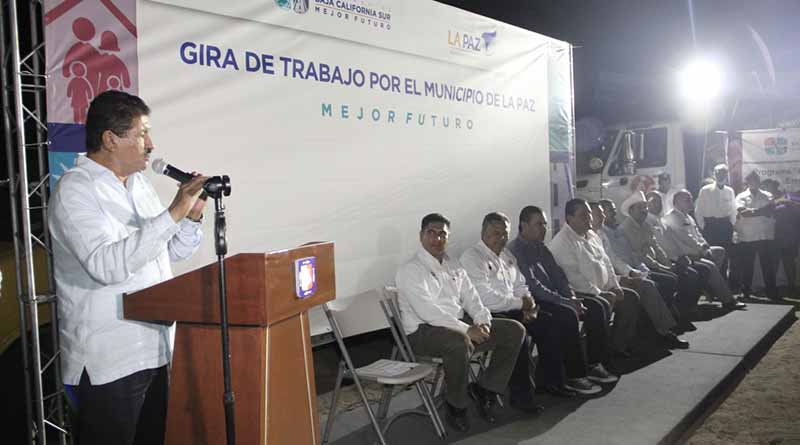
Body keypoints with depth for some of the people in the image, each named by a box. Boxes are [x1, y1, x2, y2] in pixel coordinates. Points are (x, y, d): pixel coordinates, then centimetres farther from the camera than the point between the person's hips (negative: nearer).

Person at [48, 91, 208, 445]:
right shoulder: (75, 189, -13)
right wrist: (173, 213, -29)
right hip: (109, 362, -7)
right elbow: (106, 265, -28)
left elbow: (171, 252, 16)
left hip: (154, 350, 8)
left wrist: (192, 218, -3)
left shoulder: (140, 183, 11)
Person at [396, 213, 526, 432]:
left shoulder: (454, 267, 18)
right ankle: (456, 406, -14)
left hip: (461, 324, 8)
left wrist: (482, 321, -8)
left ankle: (484, 389, 4)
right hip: (424, 330, -8)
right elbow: (427, 311, -19)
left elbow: (471, 297, 14)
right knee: (459, 342, -39)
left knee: (514, 330, -3)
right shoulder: (411, 270, -8)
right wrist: (467, 330, -23)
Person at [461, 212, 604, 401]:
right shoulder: (472, 257, -10)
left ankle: (549, 378, 8)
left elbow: (520, 285, 23)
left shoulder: (507, 256, 19)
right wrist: (520, 303, -11)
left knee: (550, 322, -4)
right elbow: (486, 297, -18)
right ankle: (521, 393, -22)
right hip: (488, 315, -9)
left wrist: (528, 302, -1)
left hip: (511, 311, 9)